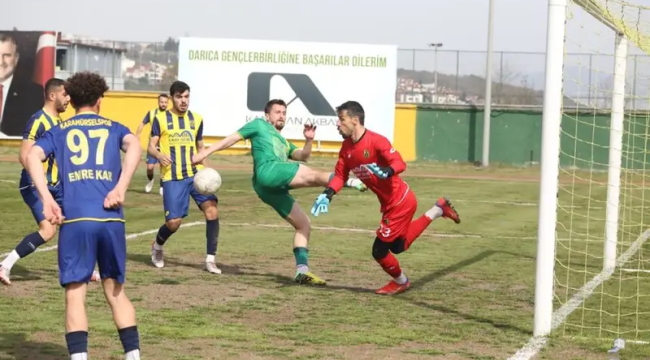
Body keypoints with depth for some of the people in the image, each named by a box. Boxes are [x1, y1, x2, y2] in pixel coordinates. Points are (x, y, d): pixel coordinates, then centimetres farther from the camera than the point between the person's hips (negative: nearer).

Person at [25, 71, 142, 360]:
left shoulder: (58, 131, 17)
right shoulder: (114, 128, 18)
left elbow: (32, 156, -2)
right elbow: (134, 145, -5)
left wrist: (47, 199, -10)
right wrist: (120, 189, -11)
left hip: (75, 219, -1)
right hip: (112, 219, 1)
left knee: (75, 295, 2)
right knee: (115, 291, 16)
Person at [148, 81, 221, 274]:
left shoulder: (196, 119, 10)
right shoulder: (161, 119, -1)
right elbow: (151, 147, -2)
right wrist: (159, 155, -24)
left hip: (196, 174, 3)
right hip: (173, 178, -3)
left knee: (212, 210, -17)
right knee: (173, 222, -7)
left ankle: (211, 259, -6)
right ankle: (157, 246, 29)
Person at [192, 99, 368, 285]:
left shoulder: (284, 142, 38)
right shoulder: (259, 125, 21)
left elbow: (303, 156, 22)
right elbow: (233, 138, 14)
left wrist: (309, 140, 3)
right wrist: (206, 152, 6)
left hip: (273, 189, 8)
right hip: (268, 170, -8)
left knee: (304, 225, 3)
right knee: (314, 175, -23)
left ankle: (302, 270, -2)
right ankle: (349, 181, -42)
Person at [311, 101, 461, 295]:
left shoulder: (376, 141, -23)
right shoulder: (346, 147, 2)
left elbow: (400, 163, -28)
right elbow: (340, 175, 4)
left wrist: (386, 172, -48)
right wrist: (327, 195, -12)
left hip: (400, 202, -9)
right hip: (389, 203, 9)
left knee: (379, 250, -3)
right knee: (397, 247, 24)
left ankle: (400, 282, 27)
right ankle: (438, 209, 32)